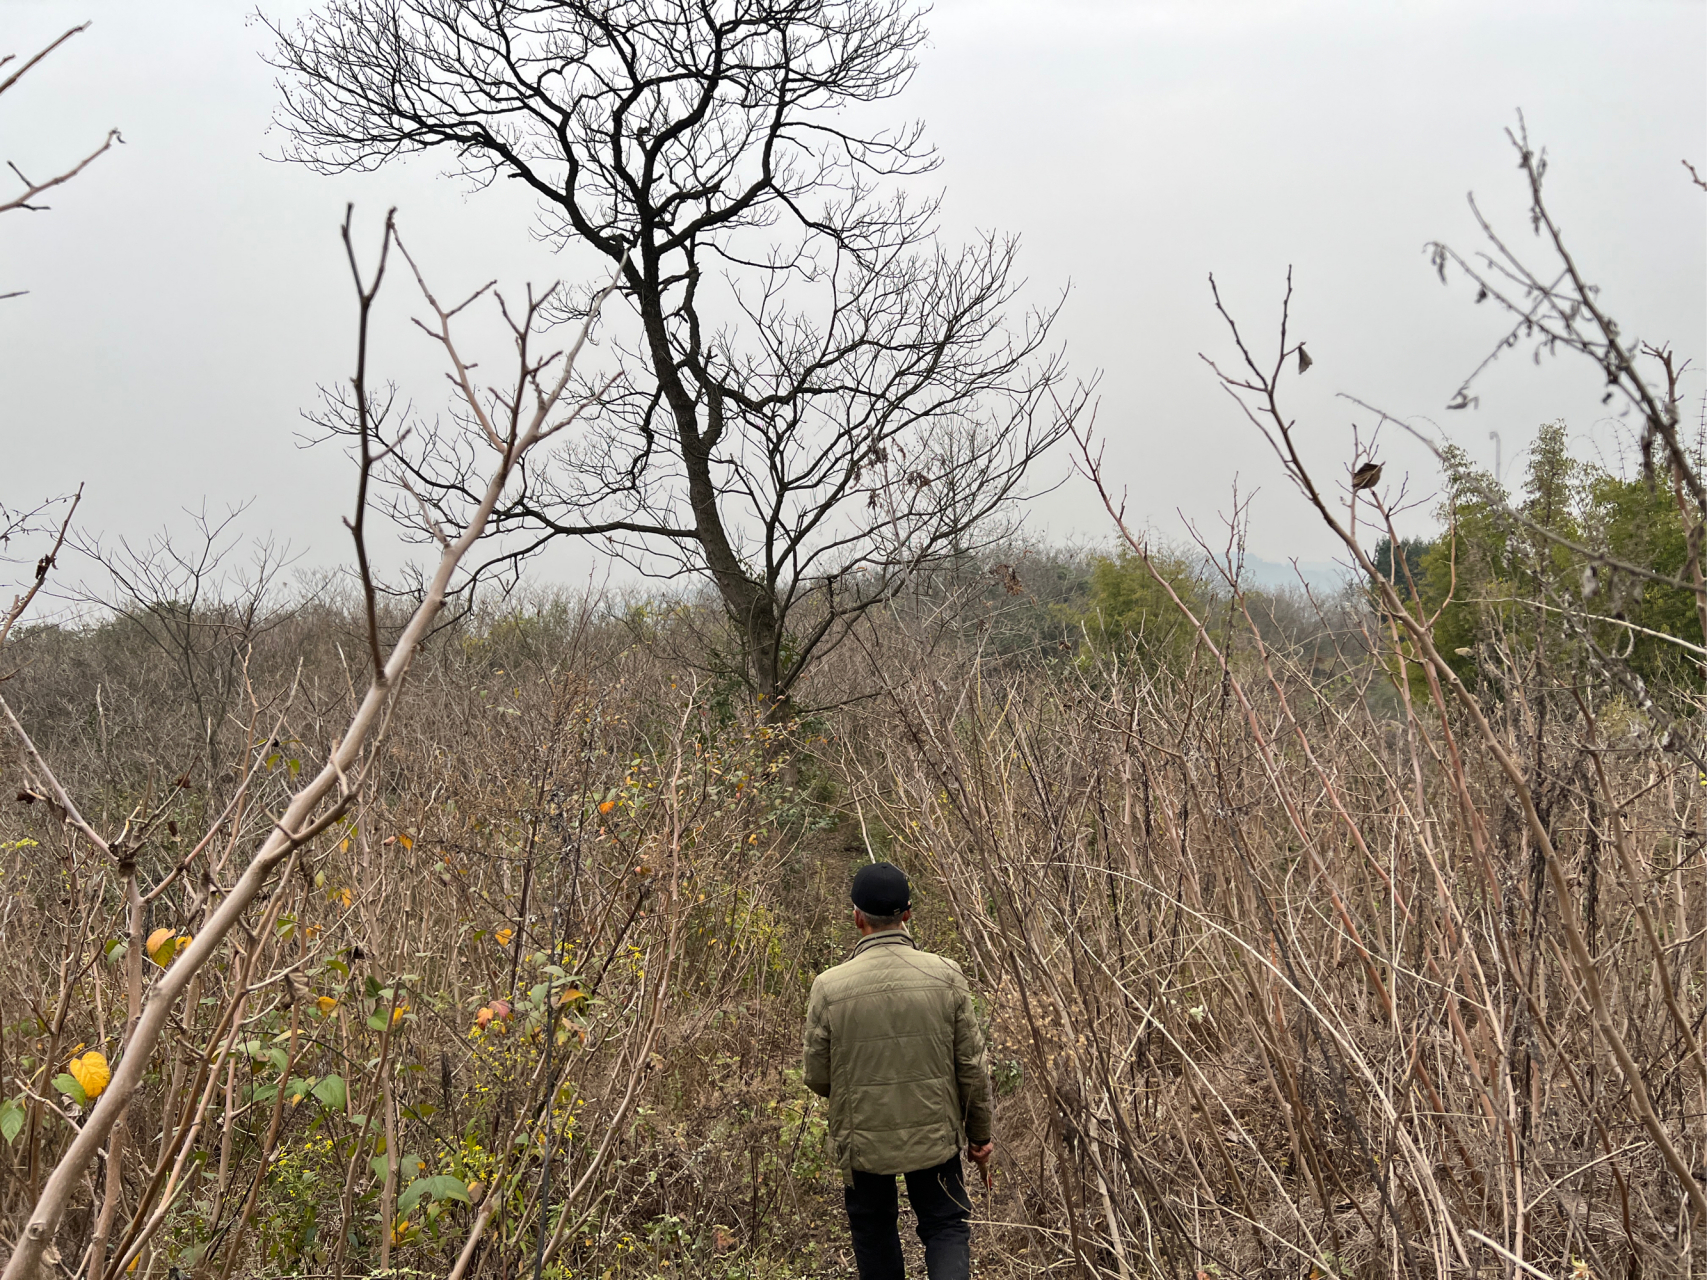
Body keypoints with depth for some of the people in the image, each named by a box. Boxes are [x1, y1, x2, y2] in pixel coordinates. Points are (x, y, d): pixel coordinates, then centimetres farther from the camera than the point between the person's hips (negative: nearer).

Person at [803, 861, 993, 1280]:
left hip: (863, 1139, 0)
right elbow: (972, 1066, -5)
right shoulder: (945, 975, -12)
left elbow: (817, 1078, -5)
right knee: (946, 1228, 14)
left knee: (873, 1232, 21)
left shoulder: (829, 987, -14)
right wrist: (980, 1135, 9)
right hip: (934, 1135, 0)